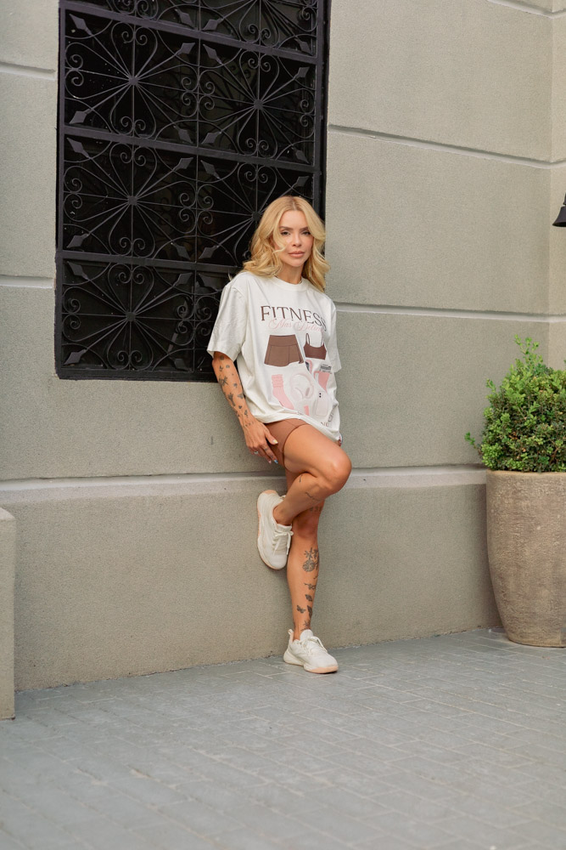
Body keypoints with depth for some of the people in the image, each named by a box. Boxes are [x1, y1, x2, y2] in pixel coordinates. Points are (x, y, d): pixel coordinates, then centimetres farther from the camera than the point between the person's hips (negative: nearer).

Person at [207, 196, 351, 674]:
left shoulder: (321, 303, 18)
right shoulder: (246, 288, 3)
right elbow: (222, 357, 1)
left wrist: (335, 434, 13)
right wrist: (247, 420, -10)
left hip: (317, 421, 5)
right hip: (274, 416, -5)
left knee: (308, 531, 2)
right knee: (336, 469, -32)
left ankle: (302, 637, 8)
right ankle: (277, 512, -3)